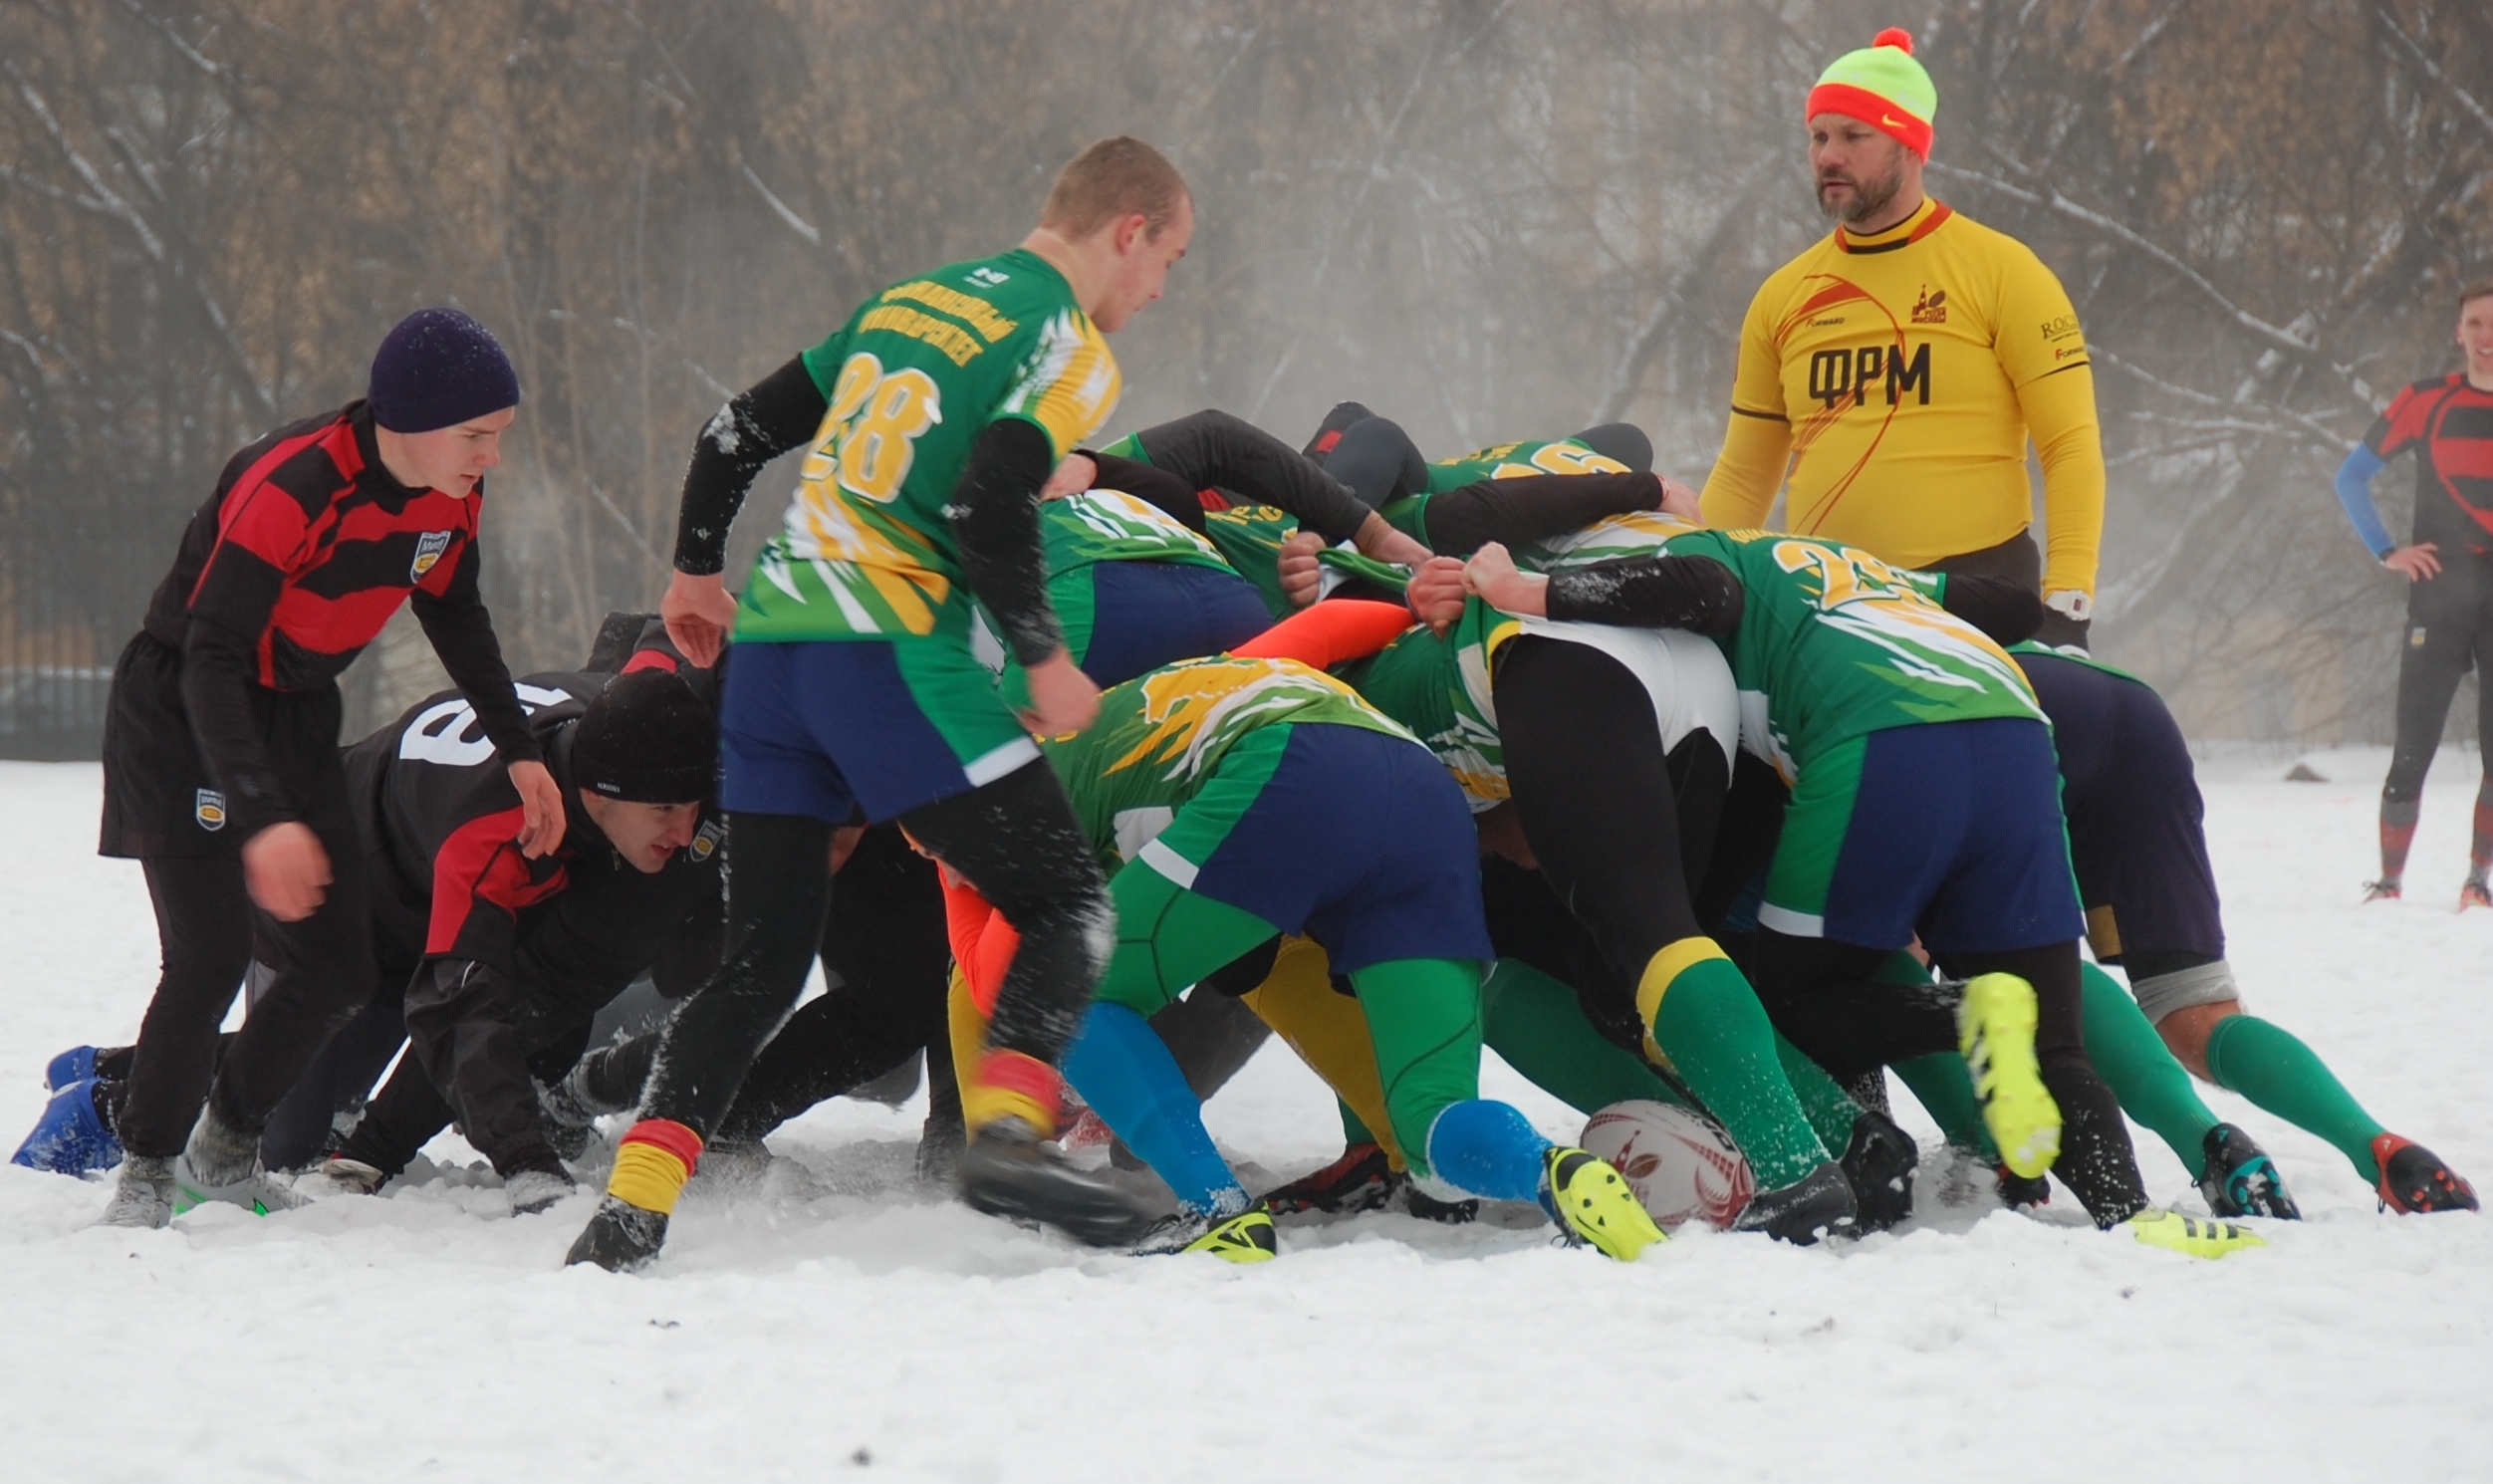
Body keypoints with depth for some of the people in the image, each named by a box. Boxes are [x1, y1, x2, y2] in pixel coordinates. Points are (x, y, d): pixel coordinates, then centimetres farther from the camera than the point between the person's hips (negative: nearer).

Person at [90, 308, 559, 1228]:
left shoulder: (453, 493, -8)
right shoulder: (291, 488, -32)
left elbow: (455, 615, 13)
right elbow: (210, 660, -33)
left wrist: (518, 750, 9)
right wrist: (263, 817, -42)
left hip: (297, 719, 7)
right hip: (184, 714, -7)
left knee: (335, 971, 2)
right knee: (209, 959, -18)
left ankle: (225, 1149, 23)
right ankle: (148, 1170, 1)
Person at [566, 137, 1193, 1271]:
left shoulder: (906, 301, 21)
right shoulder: (1069, 344, -1)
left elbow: (738, 431, 24)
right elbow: (989, 509, -17)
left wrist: (696, 570, 37)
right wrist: (1045, 660, -7)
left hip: (769, 647, 7)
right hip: (893, 656, -7)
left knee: (762, 958, 12)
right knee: (1068, 909, 2)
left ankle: (631, 1206, -1)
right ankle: (1007, 1132, -20)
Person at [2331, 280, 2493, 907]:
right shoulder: (2426, 404, 2)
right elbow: (2351, 477, 12)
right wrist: (2386, 550, 3)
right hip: (2439, 601, -1)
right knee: (2412, 752, -6)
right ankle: (2389, 881, -2)